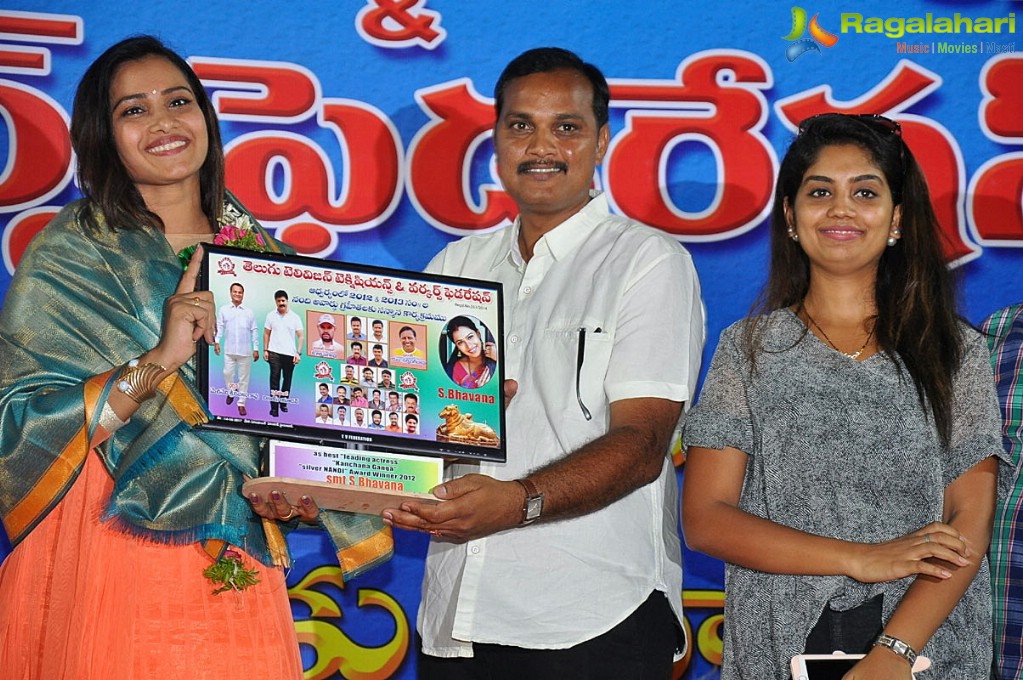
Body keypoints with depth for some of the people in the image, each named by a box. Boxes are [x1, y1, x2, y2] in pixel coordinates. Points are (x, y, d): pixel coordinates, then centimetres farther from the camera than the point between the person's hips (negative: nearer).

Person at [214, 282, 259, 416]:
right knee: (228, 373, 1)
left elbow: (254, 331, 7)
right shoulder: (224, 310, 6)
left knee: (244, 377, 2)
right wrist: (217, 341, -10)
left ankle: (241, 403, 9)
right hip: (229, 350, 0)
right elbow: (219, 327, 3)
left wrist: (256, 348, 2)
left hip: (245, 351, 0)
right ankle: (231, 393, 31)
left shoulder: (249, 312, 7)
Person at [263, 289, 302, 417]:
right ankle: (274, 406, -8)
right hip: (275, 353, -1)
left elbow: (300, 336, 1)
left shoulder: (295, 318, 2)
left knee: (287, 379, 9)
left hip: (290, 354, 1)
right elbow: (266, 334, 8)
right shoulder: (271, 316, 5)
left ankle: (283, 402, 24)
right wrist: (265, 350, 0)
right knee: (275, 378, -7)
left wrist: (298, 353, -7)